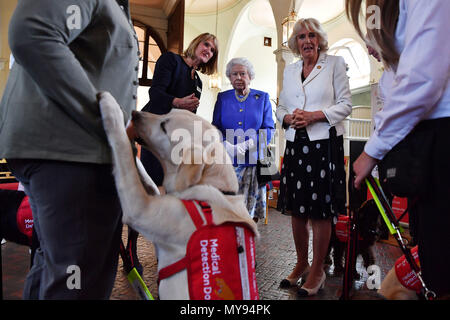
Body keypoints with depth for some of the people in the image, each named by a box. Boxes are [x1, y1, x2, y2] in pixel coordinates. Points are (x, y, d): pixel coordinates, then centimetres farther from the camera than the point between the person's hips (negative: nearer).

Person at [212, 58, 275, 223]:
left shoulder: (262, 98, 9)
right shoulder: (222, 98, 13)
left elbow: (268, 130, 2)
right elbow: (215, 128, 8)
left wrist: (247, 145, -14)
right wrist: (227, 146, -12)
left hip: (253, 161, 0)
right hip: (227, 161, 1)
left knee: (251, 207, 2)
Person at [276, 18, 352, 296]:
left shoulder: (335, 64, 6)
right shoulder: (290, 70, 18)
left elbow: (346, 104, -1)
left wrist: (314, 115, -14)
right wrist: (288, 118, -5)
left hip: (325, 144, -4)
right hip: (295, 145, 4)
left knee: (320, 211, -1)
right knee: (296, 210, 8)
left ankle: (318, 270, 15)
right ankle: (301, 264, 26)